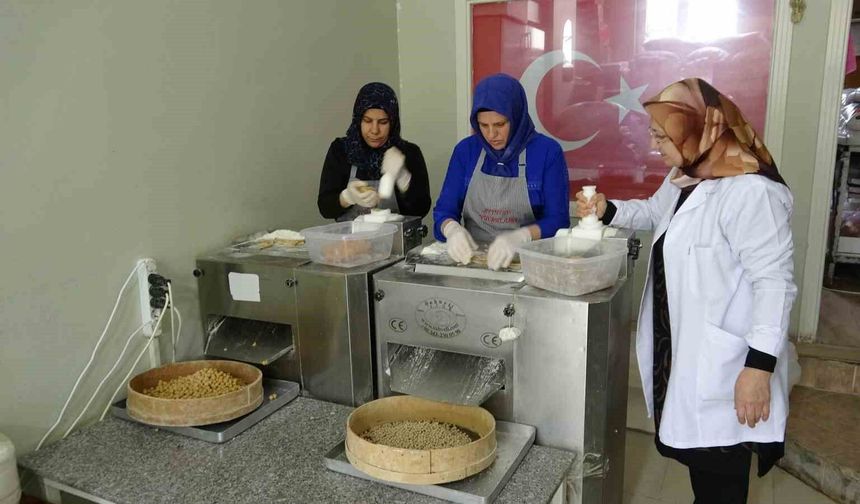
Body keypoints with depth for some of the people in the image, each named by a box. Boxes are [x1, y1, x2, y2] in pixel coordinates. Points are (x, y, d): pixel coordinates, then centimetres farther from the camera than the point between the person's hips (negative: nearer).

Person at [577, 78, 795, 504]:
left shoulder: (752, 191, -23)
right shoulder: (684, 177, 8)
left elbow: (774, 282, -24)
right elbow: (655, 213, 26)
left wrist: (759, 367, -24)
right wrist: (607, 210, 7)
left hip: (724, 365, -9)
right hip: (684, 349, 9)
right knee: (695, 450, 24)